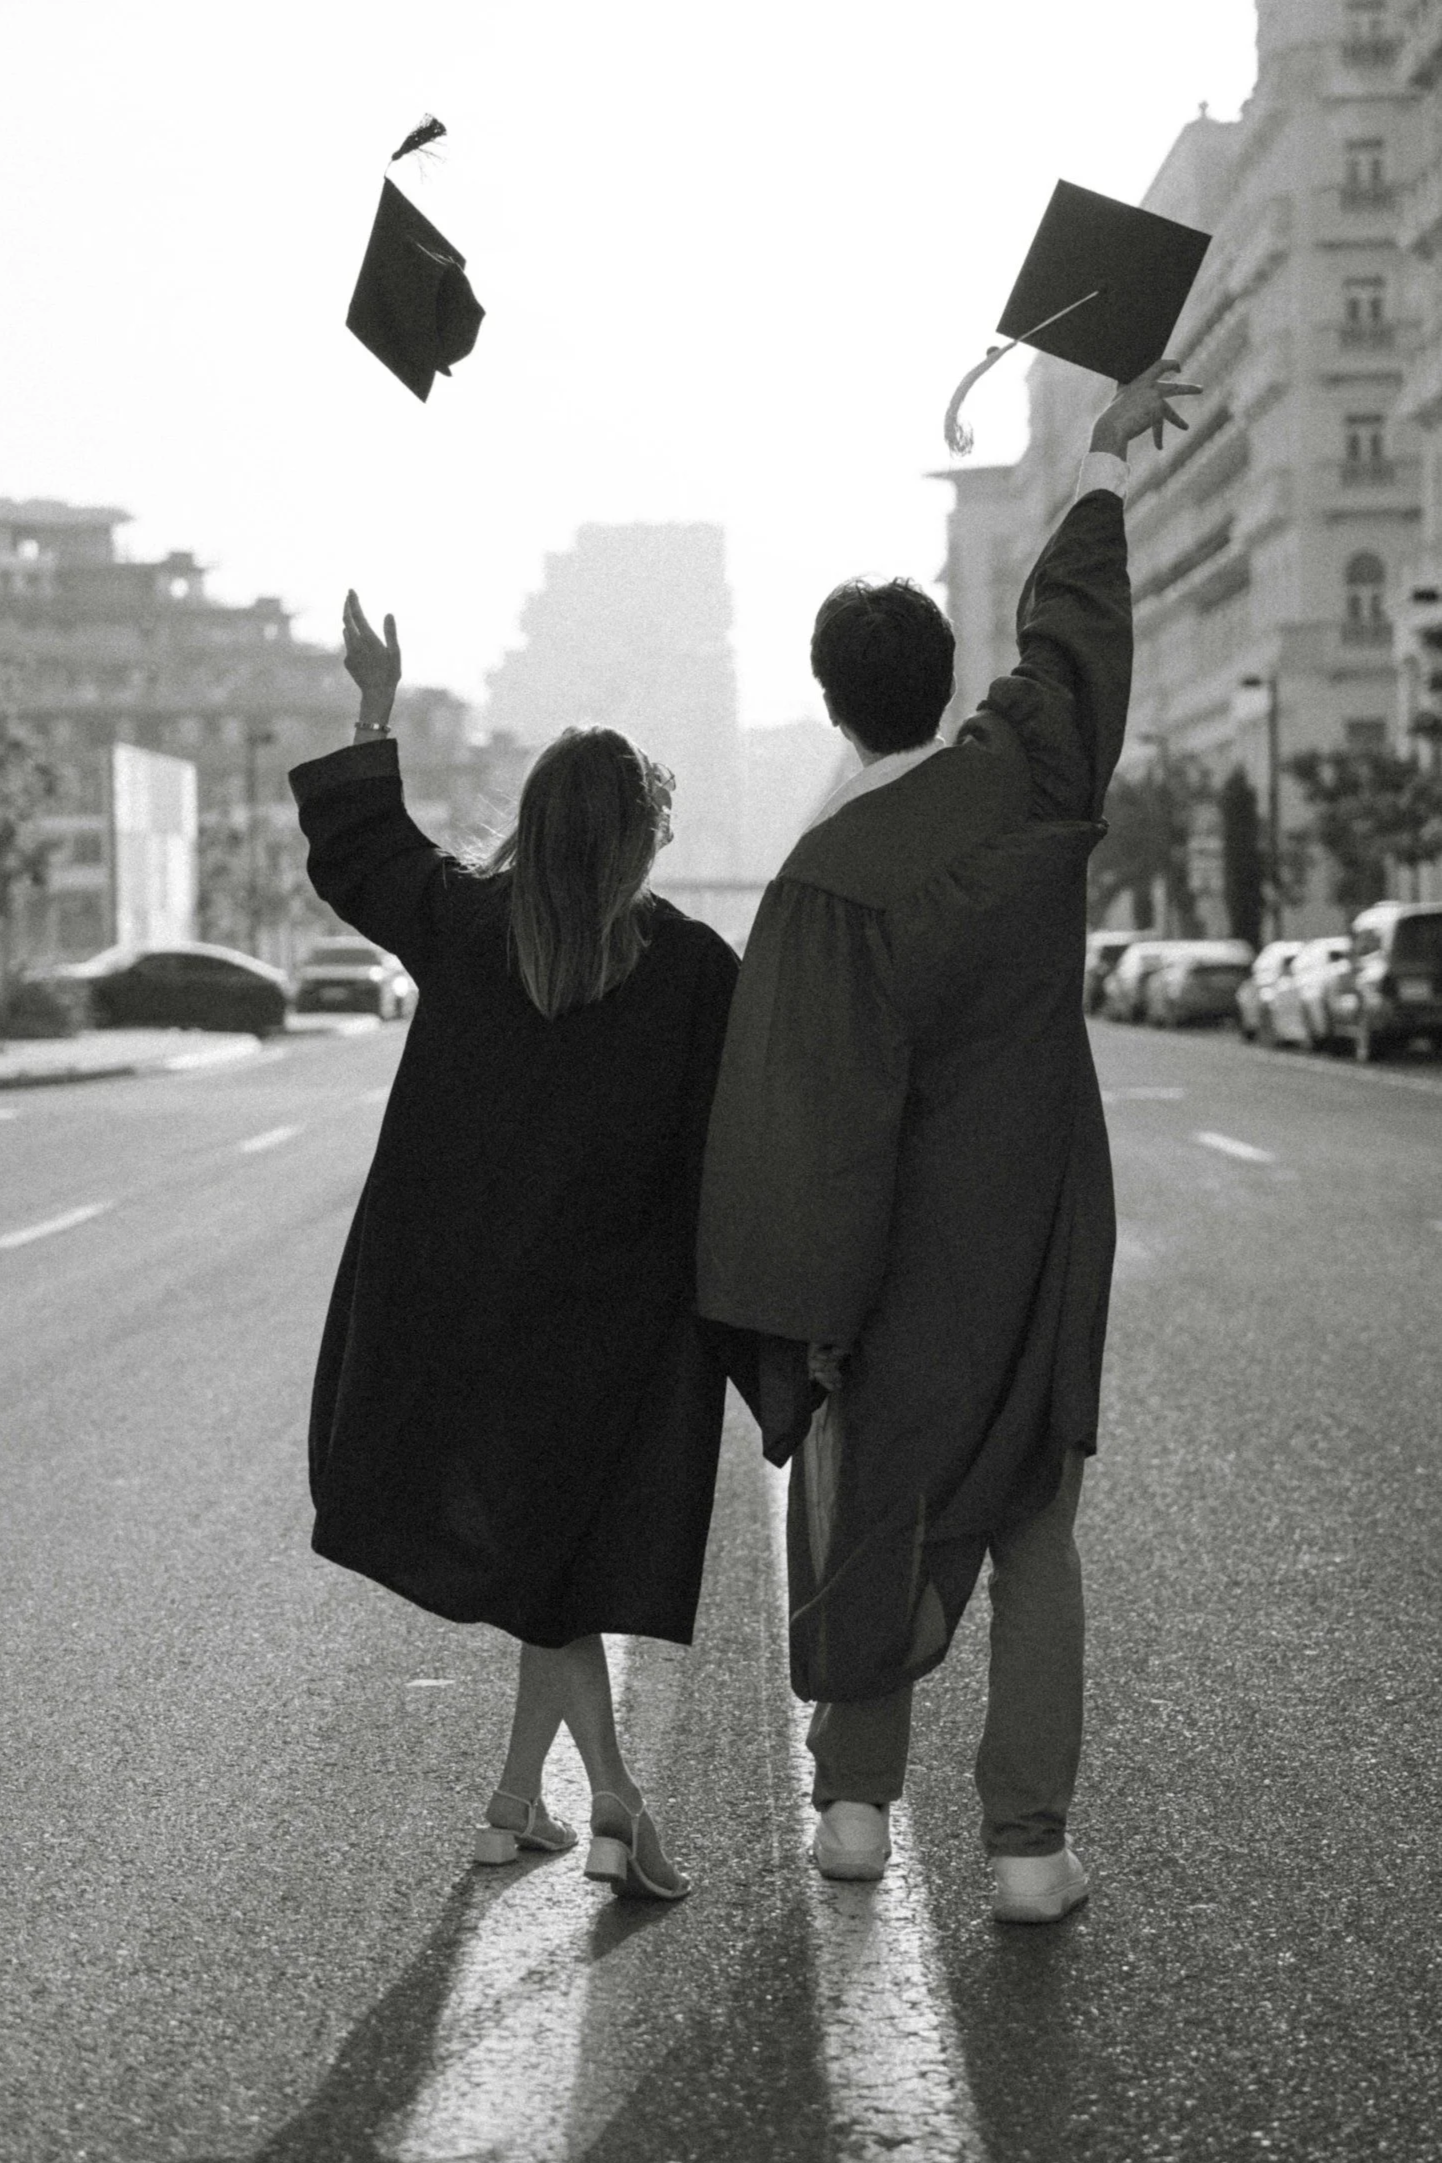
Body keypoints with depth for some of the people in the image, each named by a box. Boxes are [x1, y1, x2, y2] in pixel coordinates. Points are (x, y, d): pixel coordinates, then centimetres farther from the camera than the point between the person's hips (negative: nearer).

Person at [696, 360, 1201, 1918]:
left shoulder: (830, 879, -19)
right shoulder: (1032, 776, -7)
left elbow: (825, 1114, -21)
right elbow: (1073, 617, 12)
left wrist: (812, 1313, -15)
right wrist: (1105, 456, 29)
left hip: (903, 1250, -3)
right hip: (1042, 1237, 3)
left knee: (867, 1500, 16)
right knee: (1029, 1525, 10)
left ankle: (855, 1797, 22)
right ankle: (1027, 1840, 7)